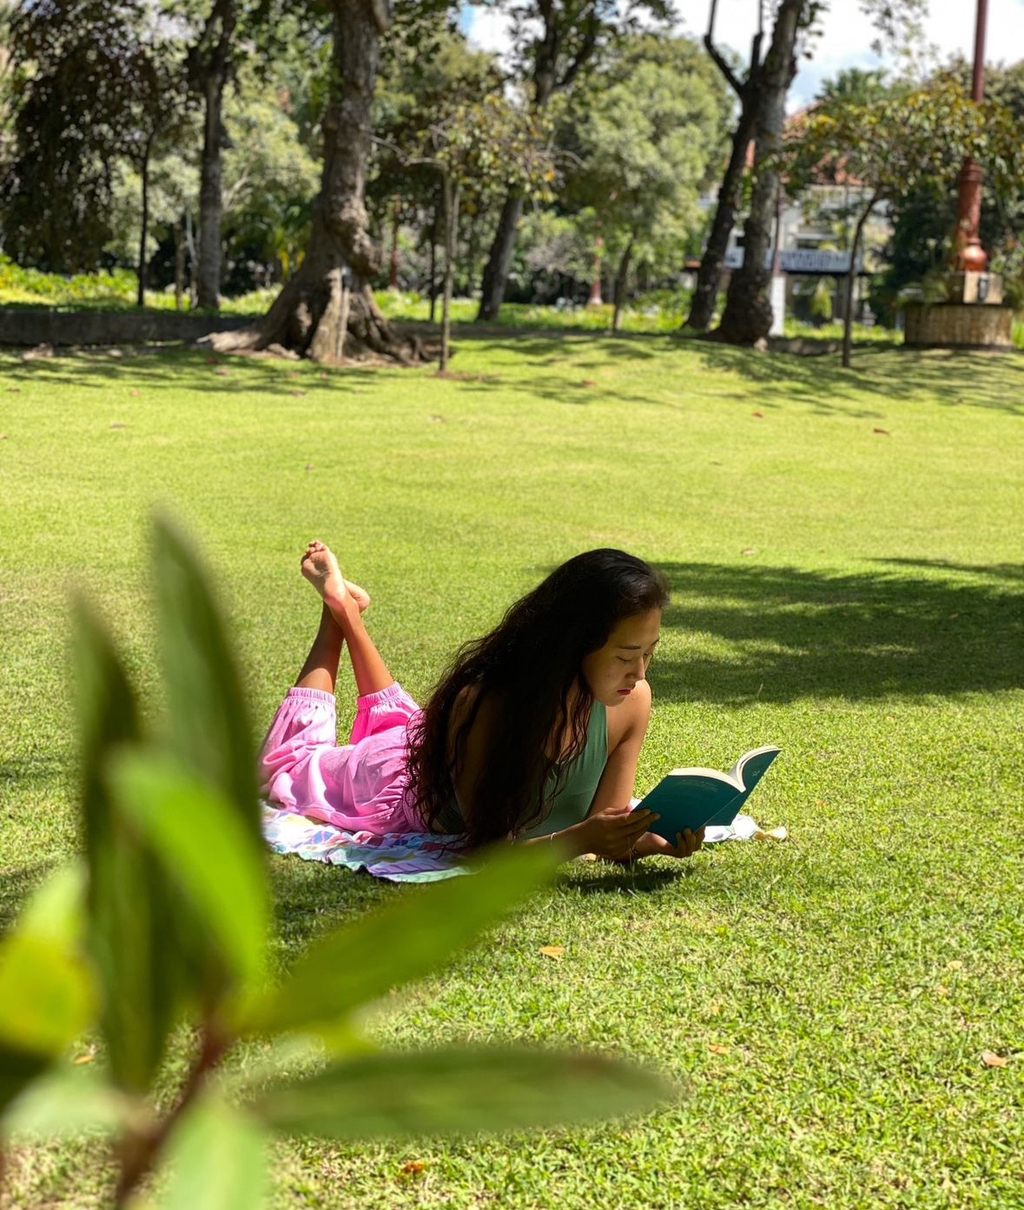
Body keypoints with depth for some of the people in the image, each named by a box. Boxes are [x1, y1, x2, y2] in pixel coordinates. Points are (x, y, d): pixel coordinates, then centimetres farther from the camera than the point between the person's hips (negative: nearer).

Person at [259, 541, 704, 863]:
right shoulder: (484, 703, -46)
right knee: (289, 762, 27)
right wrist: (578, 840, -59)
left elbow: (605, 837, -28)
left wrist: (654, 840, -50)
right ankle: (339, 608, 36)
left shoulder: (631, 701, -34)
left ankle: (350, 615, 47)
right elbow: (486, 850, -42)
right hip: (410, 779, -4)